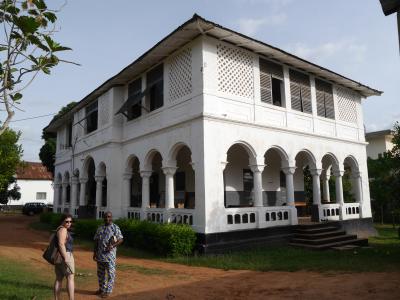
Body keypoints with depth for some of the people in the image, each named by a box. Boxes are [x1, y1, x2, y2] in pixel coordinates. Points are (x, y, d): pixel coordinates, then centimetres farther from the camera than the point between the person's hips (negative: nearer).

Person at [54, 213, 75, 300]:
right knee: (70, 278, -5)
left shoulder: (60, 229, 15)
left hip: (58, 256, 10)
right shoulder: (63, 229, -15)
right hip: (65, 256, -10)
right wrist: (66, 258, -24)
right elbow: (61, 244, -23)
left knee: (58, 279, 11)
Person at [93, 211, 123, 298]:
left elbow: (121, 239, -8)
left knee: (110, 273, 0)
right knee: (100, 273, 15)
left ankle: (108, 291, 11)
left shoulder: (115, 228, -5)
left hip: (110, 255, -5)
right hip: (100, 255, 5)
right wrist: (94, 253, 11)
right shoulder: (100, 228, 10)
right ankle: (101, 288, 31)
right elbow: (96, 241, 14)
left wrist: (113, 246, -21)